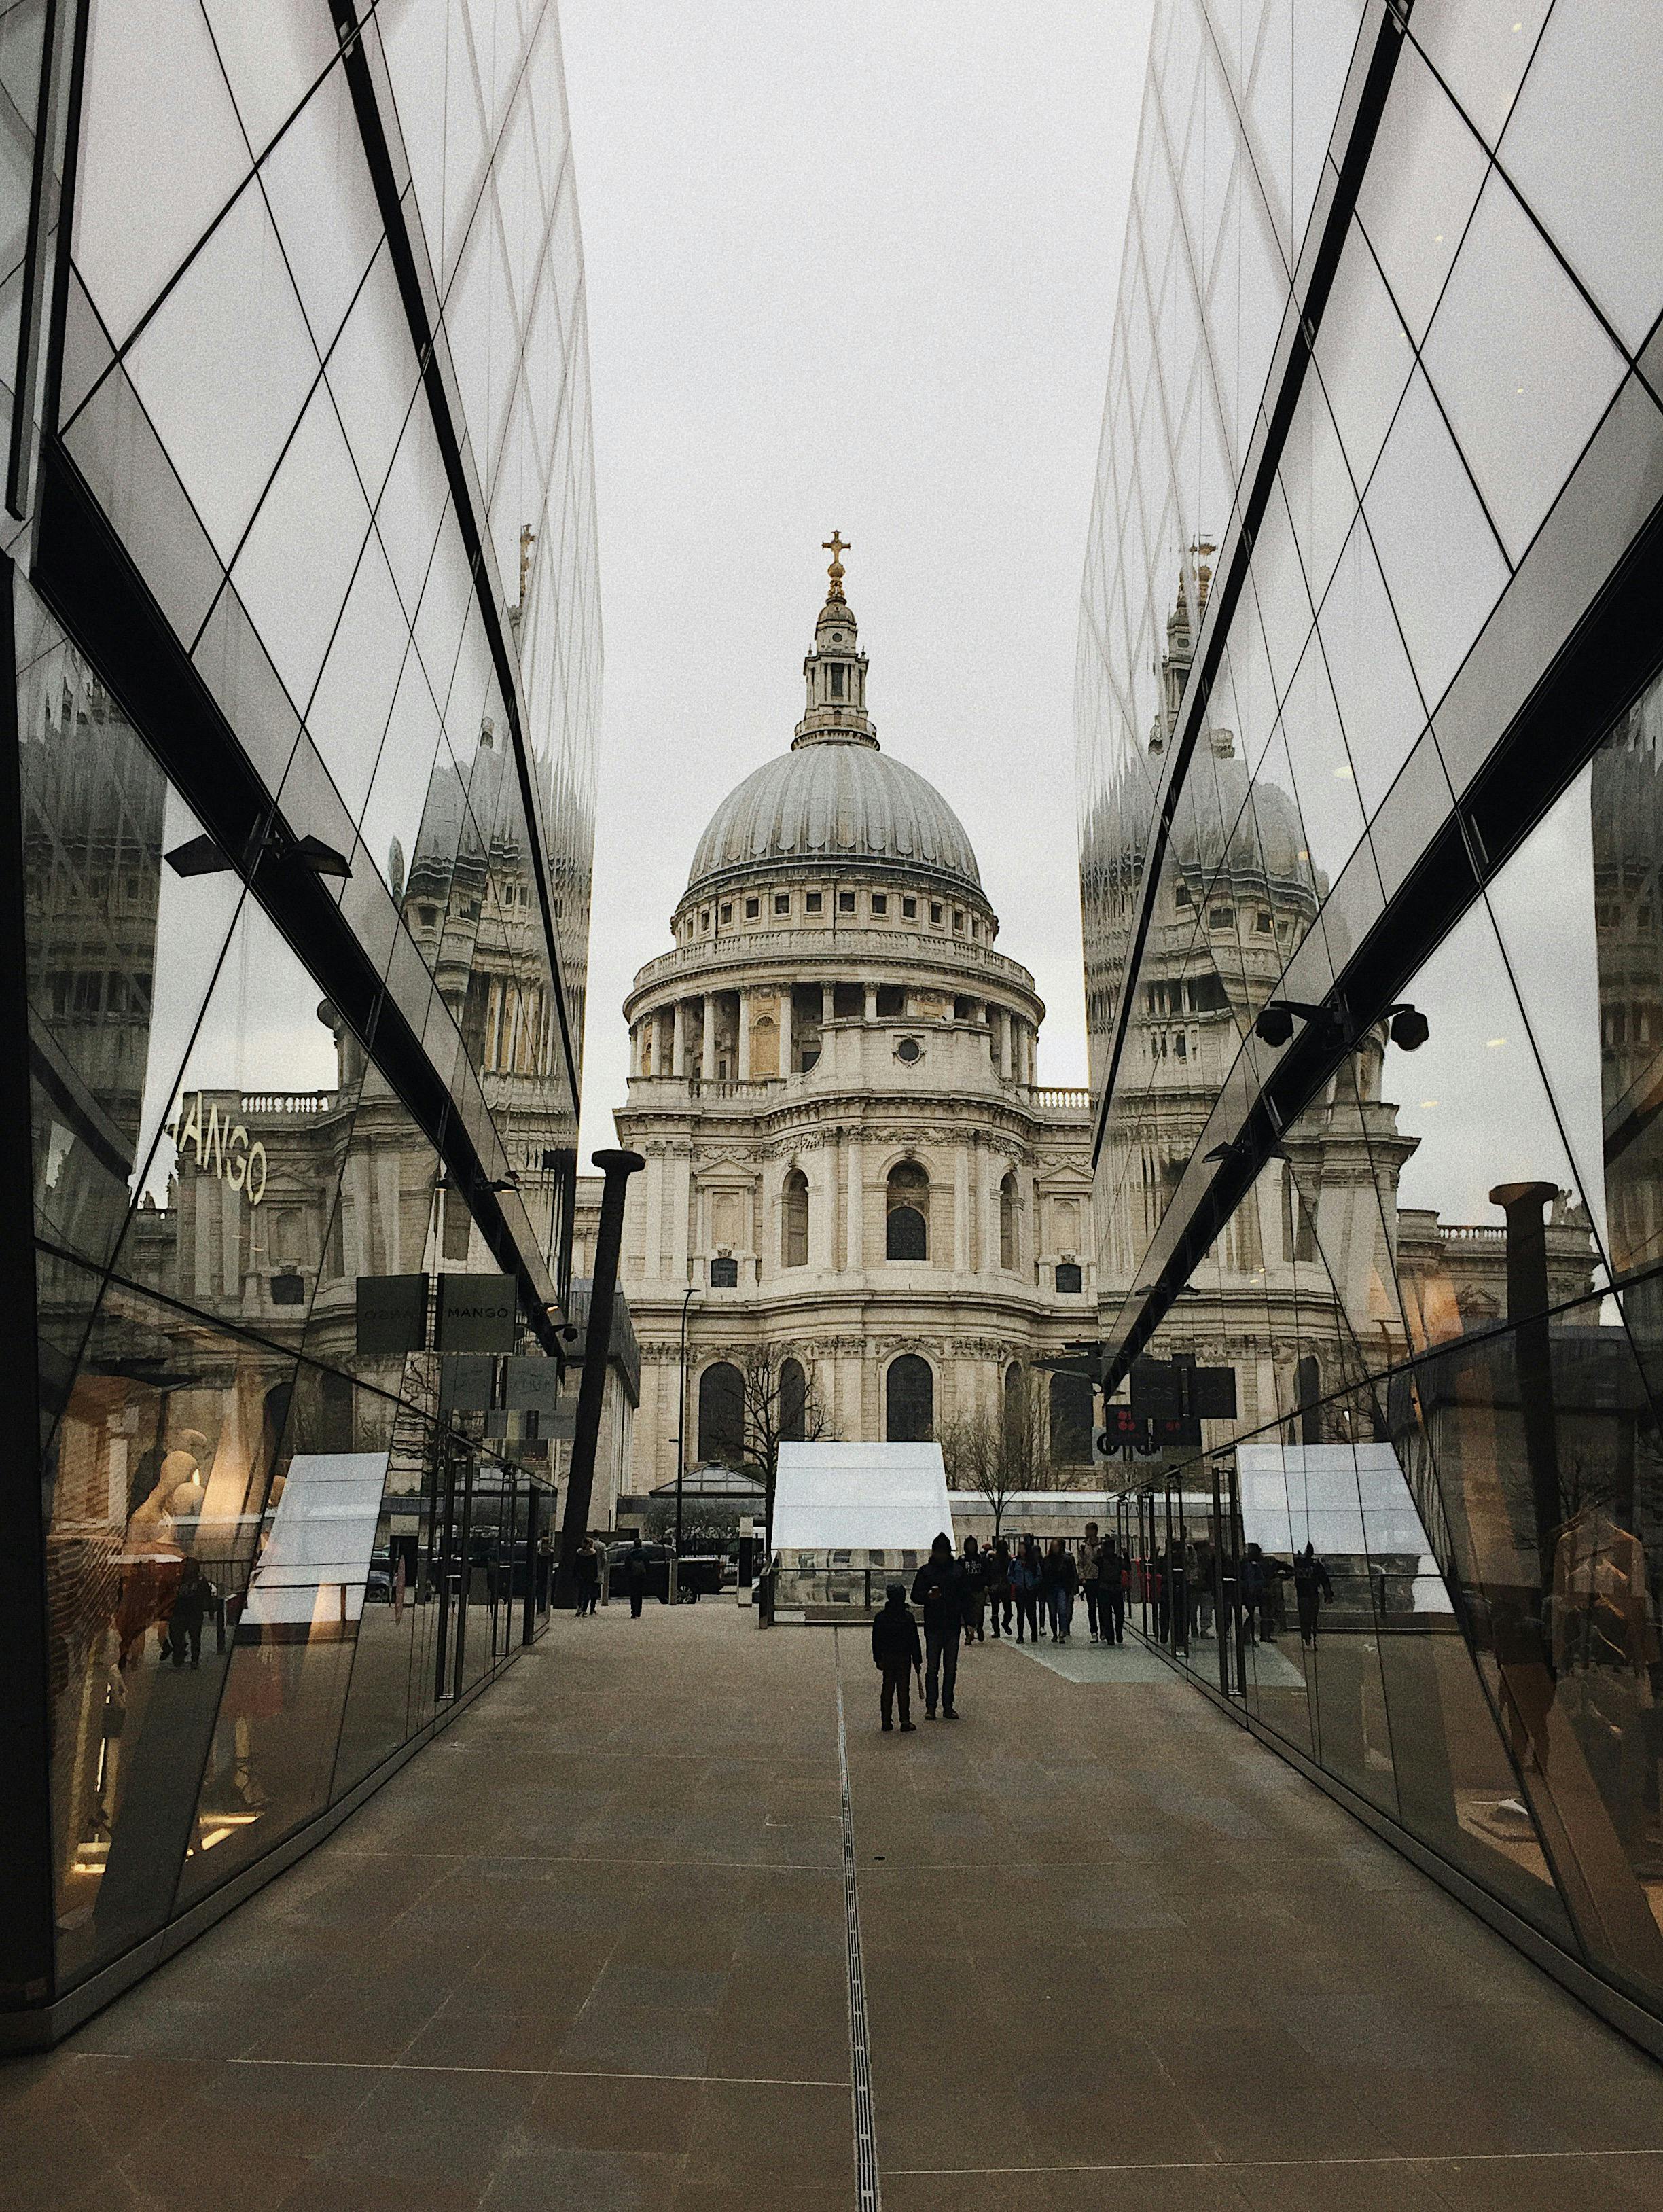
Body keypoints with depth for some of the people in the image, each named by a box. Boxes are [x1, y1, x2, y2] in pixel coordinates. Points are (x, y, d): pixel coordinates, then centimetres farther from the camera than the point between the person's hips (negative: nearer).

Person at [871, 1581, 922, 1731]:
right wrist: (917, 1661, 3)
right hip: (904, 1659, -2)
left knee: (887, 1690, 9)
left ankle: (886, 1722, 10)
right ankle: (905, 1722, 4)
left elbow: (876, 1641, 2)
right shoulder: (908, 1618, -9)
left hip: (887, 1658, 2)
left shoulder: (880, 1618, -3)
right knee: (904, 1691, 4)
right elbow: (914, 1642, -5)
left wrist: (878, 1660, 10)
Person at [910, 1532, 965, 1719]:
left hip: (953, 1626, 2)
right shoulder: (926, 1571, 1)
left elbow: (964, 1597, 10)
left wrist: (968, 1621, 2)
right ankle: (930, 1706, 5)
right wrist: (928, 1596, -21)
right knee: (932, 1668, 0)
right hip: (933, 1626, -2)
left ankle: (948, 1706, 13)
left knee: (951, 1669, 6)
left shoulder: (958, 1570, 7)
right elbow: (915, 1596, 0)